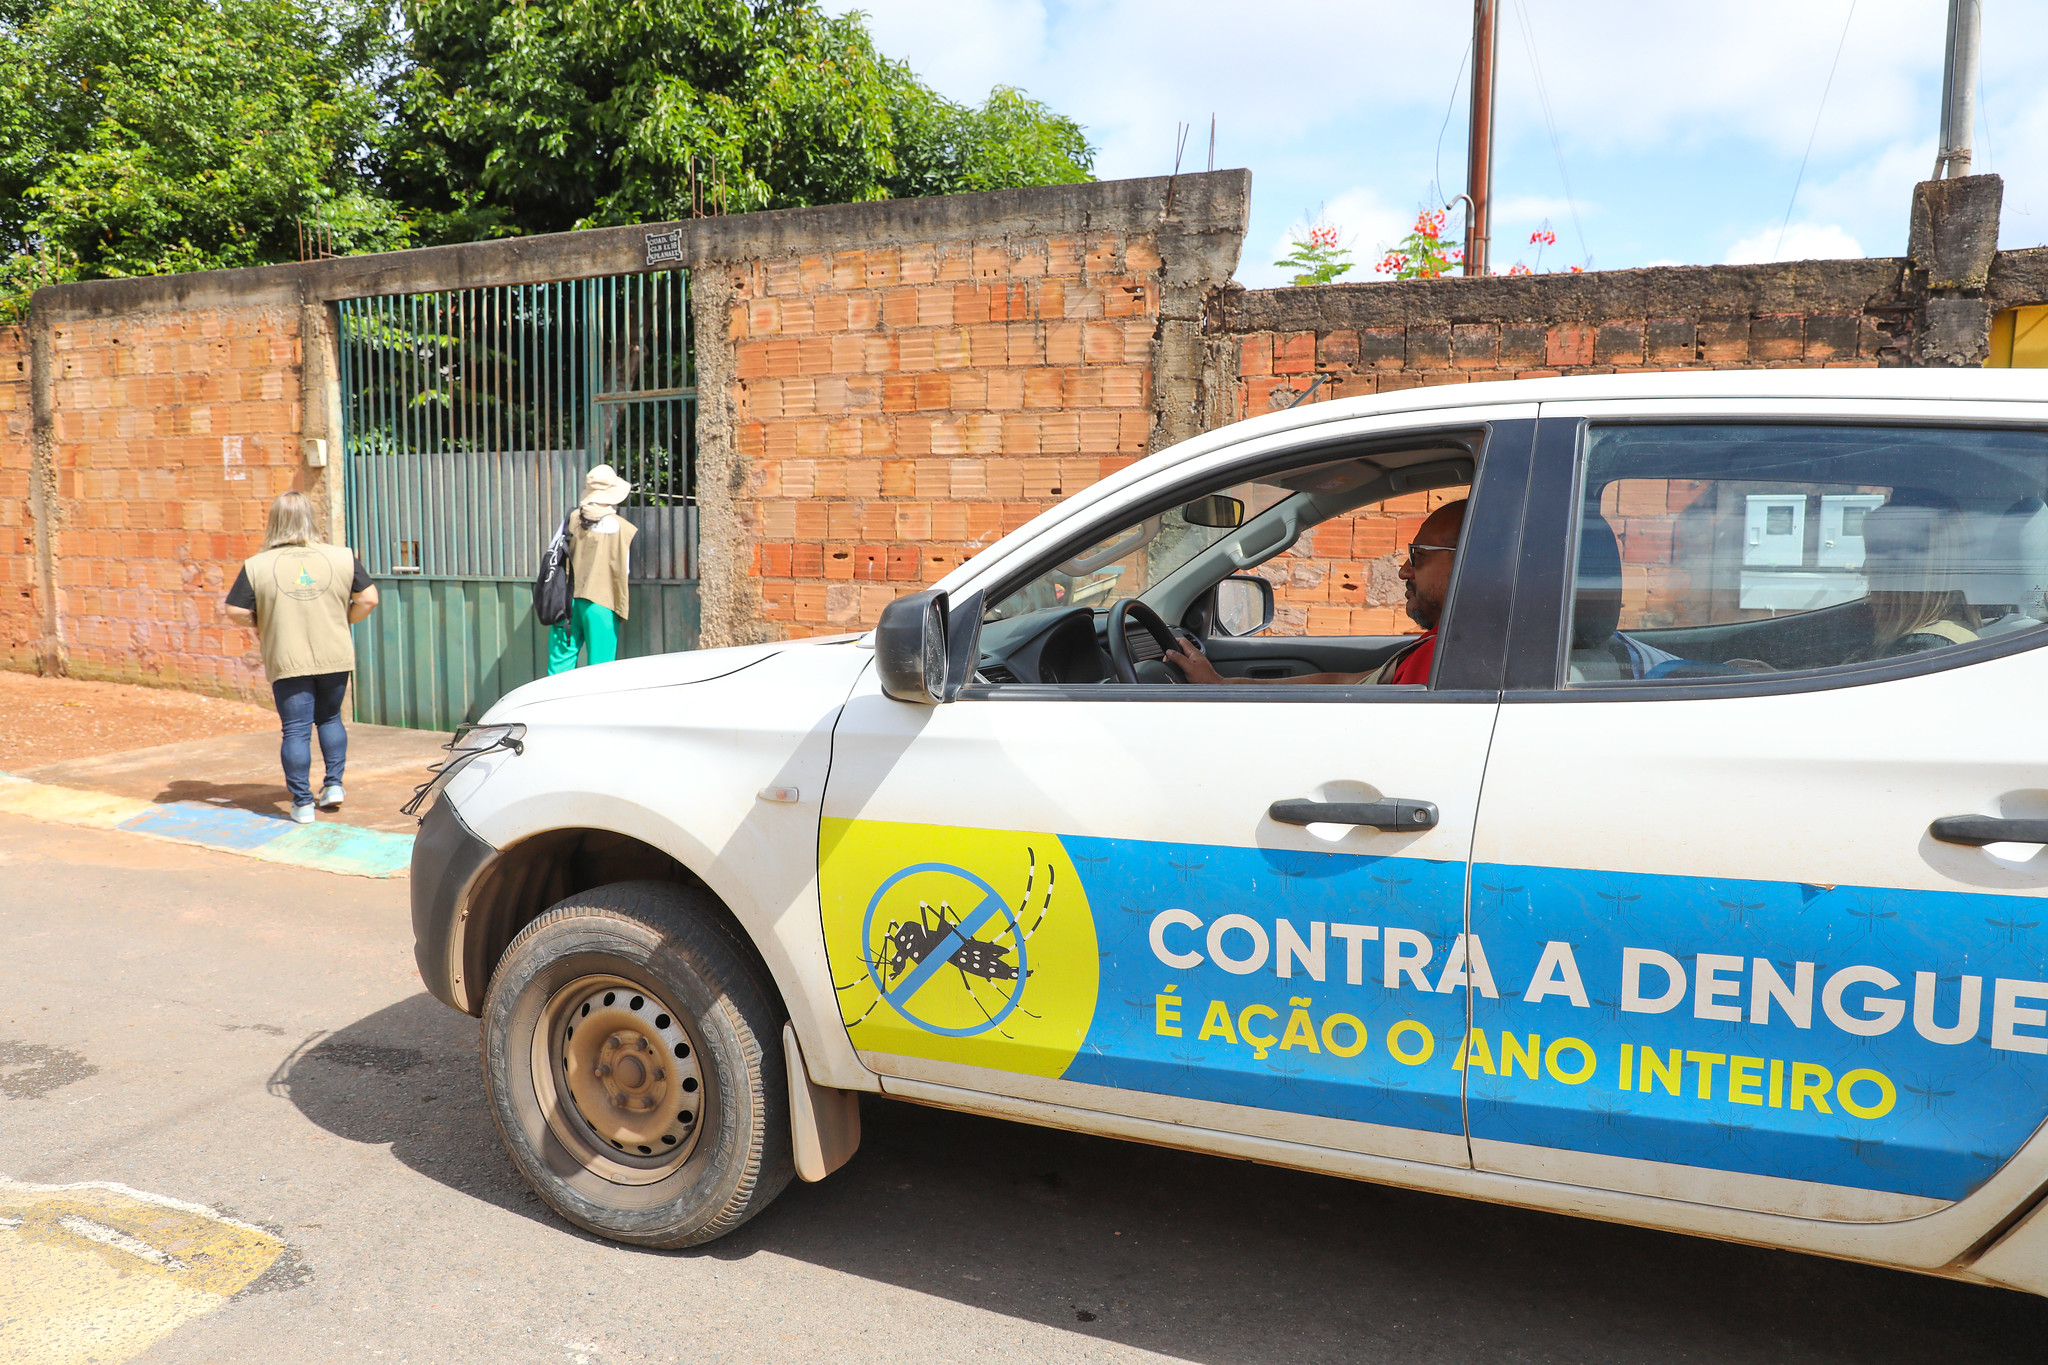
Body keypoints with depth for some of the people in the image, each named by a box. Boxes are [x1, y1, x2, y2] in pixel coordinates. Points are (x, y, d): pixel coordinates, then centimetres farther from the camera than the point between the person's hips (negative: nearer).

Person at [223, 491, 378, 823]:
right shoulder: (343, 557, -1)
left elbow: (236, 612, -6)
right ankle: (334, 784, 20)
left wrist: (261, 623, 14)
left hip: (288, 661, -2)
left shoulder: (257, 566, -5)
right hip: (335, 657, 2)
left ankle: (302, 803, 7)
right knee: (330, 718, 22)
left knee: (296, 730, 4)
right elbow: (368, 599, -2)